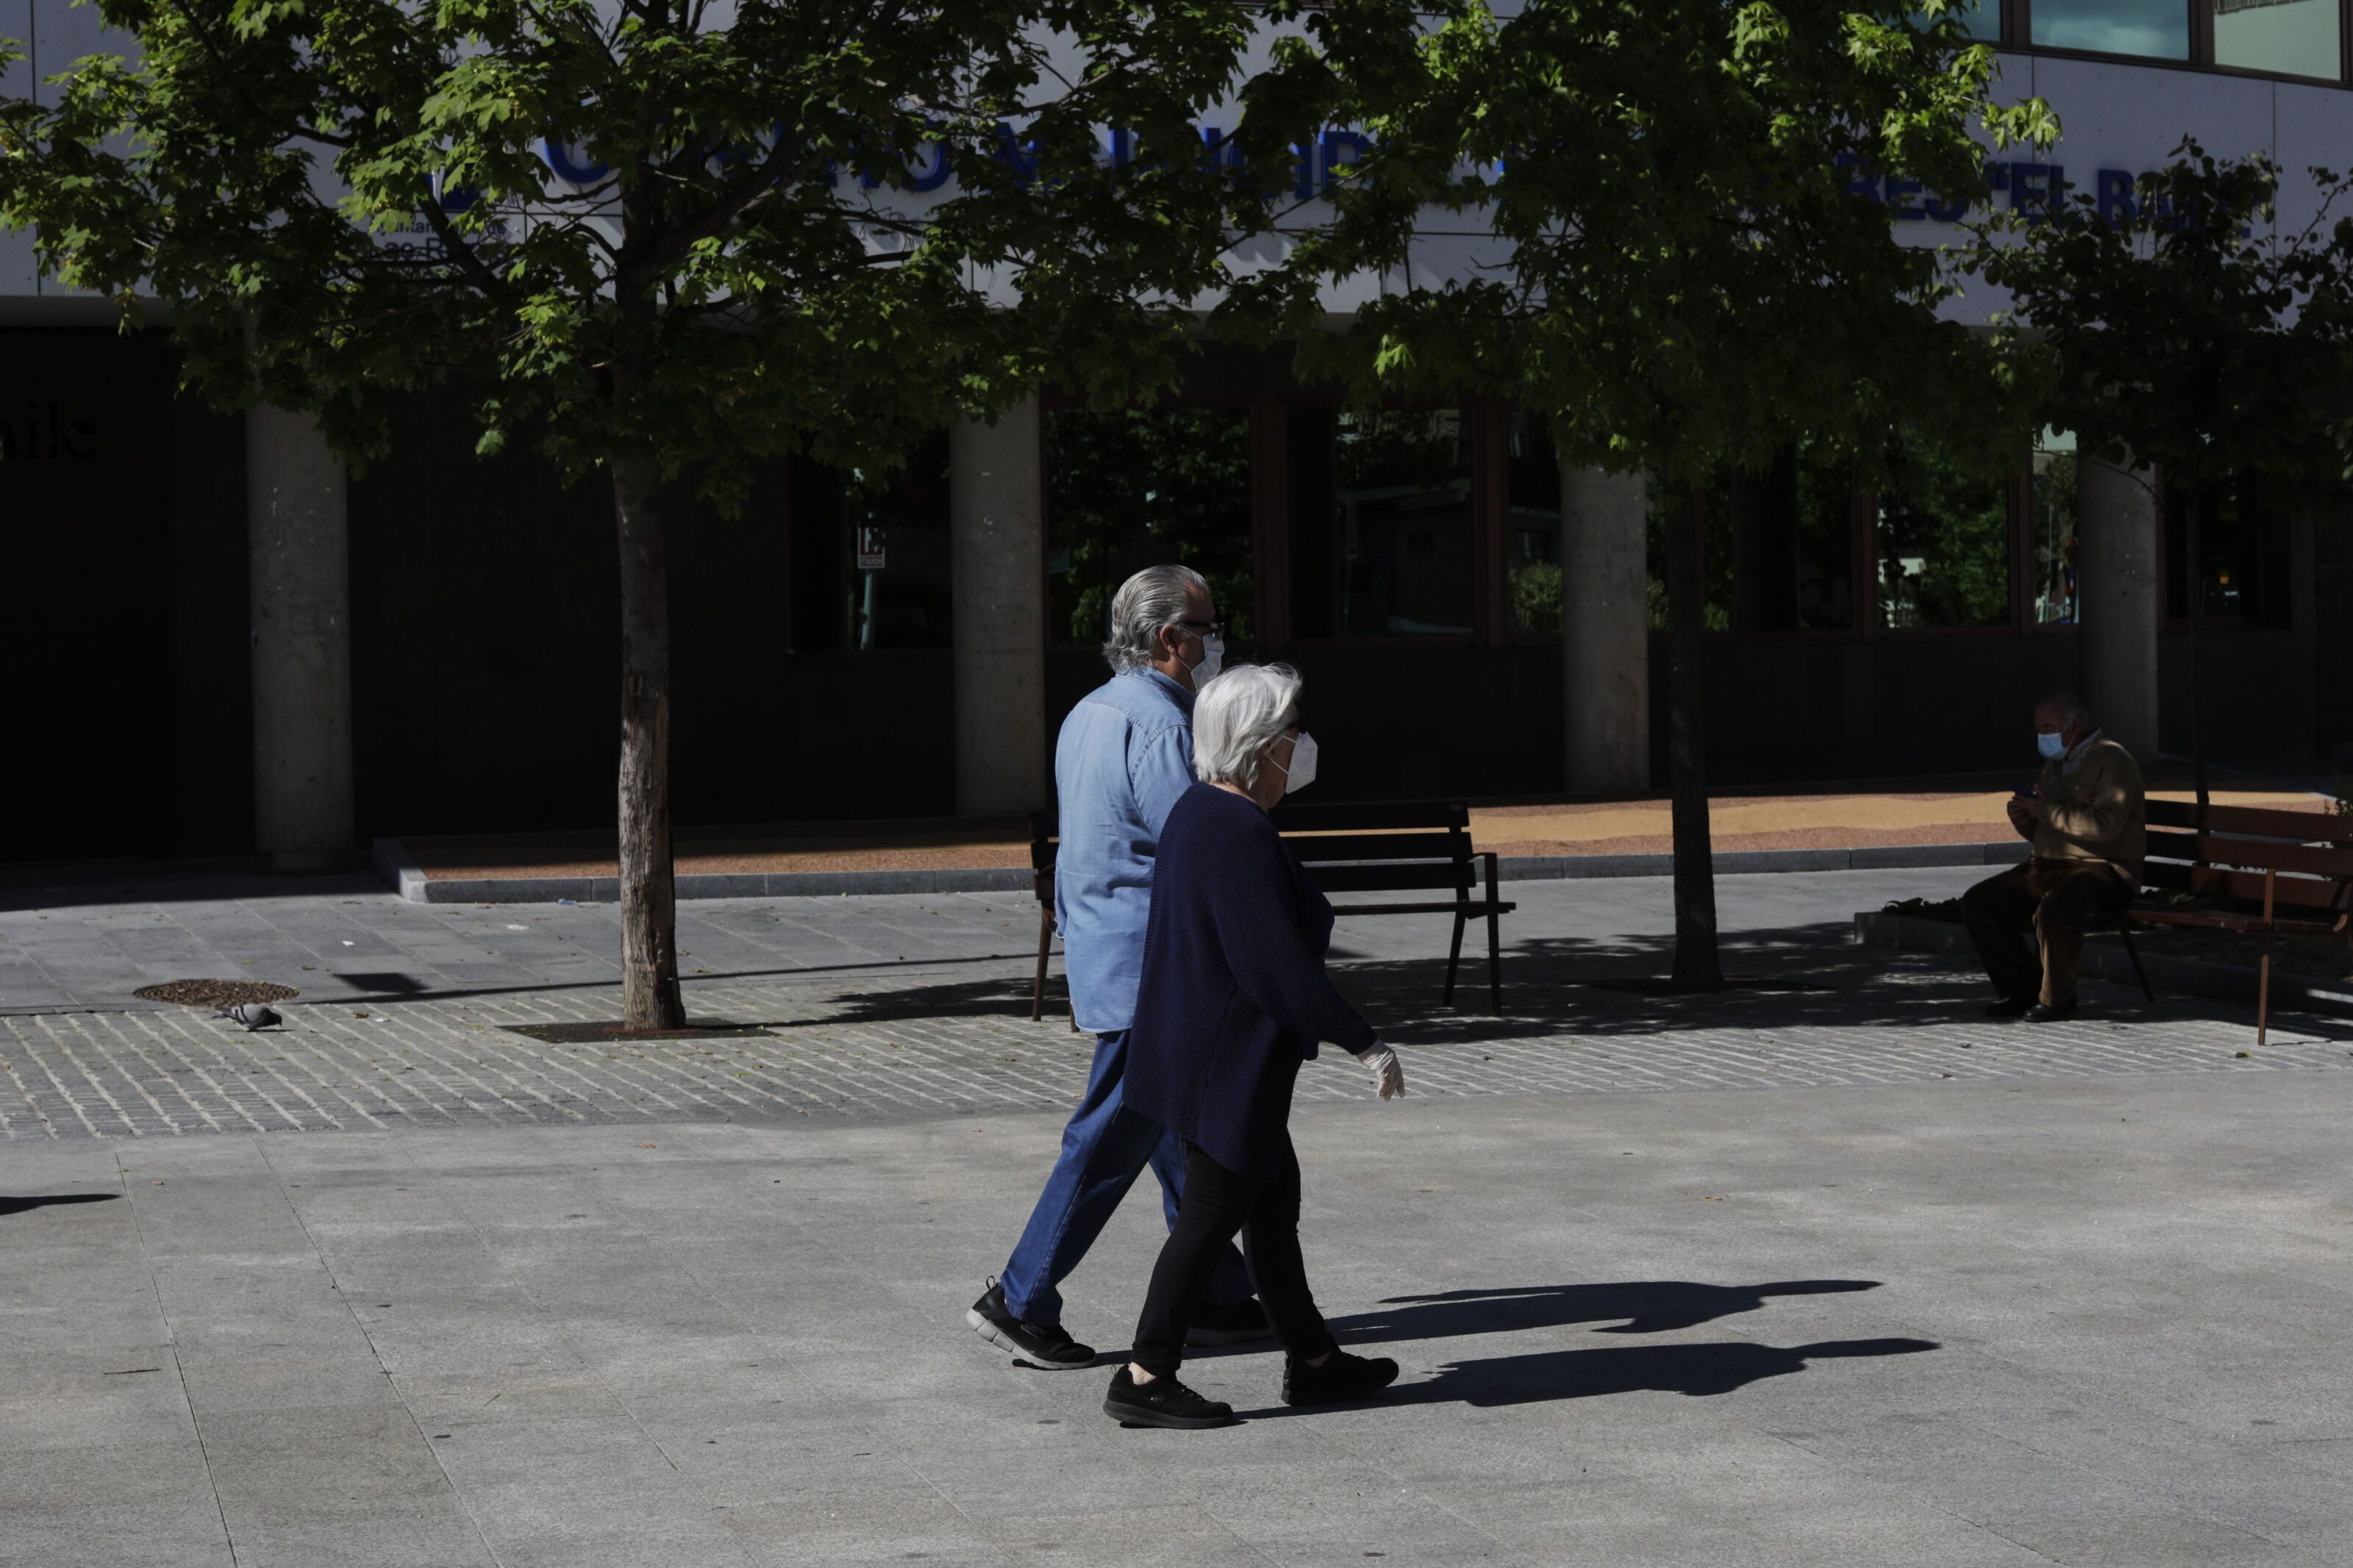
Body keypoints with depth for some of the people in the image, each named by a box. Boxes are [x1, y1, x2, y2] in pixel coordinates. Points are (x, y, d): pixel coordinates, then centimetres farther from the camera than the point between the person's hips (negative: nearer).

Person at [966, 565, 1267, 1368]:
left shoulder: (1088, 715, 15)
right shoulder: (1158, 725, -17)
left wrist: (1079, 956, 26)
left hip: (1100, 957, 10)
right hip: (1149, 970, -10)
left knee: (1182, 1137, 14)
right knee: (1109, 1141, -5)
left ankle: (1219, 1298, 19)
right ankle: (1020, 1301, -1)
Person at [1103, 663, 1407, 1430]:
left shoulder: (1197, 813, 9)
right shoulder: (1242, 837, -23)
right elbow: (1280, 966, -25)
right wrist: (1364, 1043, -19)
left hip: (1197, 1045, 11)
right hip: (1230, 1060, -11)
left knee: (1274, 1197, 17)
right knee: (1214, 1213, -3)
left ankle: (1312, 1361, 27)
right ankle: (1143, 1379, 2)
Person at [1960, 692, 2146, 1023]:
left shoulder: (2111, 760, -9)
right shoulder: (2056, 764, 19)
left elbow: (2105, 825, -24)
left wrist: (2047, 810, -18)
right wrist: (2023, 818, 3)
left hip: (2104, 870, -9)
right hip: (2050, 867, 9)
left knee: (2053, 909, -38)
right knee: (1977, 904, -3)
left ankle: (2057, 997, -17)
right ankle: (2025, 989, 1)